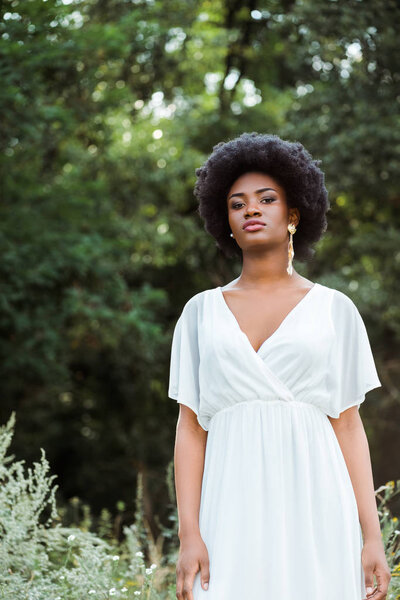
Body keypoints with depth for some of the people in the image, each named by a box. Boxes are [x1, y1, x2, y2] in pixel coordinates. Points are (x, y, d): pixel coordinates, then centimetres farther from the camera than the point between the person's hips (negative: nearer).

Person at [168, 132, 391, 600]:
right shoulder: (202, 312, 11)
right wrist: (189, 534, -4)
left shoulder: (334, 310, 9)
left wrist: (372, 537, 0)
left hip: (314, 510, 0)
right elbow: (190, 427, 7)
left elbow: (349, 426, 7)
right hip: (233, 515, 1)